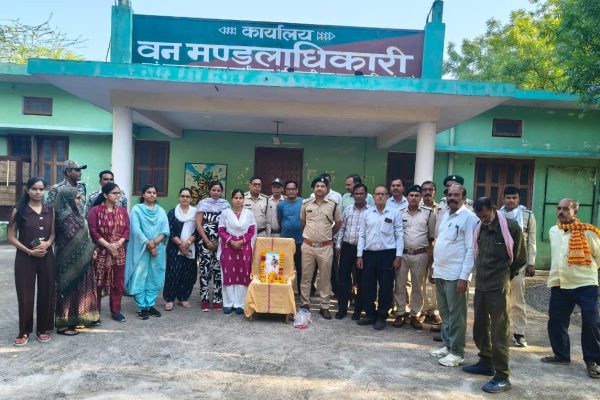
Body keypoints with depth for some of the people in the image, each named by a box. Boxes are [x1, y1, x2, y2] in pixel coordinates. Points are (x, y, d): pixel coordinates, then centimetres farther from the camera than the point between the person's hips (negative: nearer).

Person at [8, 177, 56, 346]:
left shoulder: (50, 210, 6)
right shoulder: (19, 210, -3)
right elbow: (11, 237, -4)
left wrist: (47, 243, -11)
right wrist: (29, 251, -13)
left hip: (47, 258, 3)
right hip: (25, 258, -3)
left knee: (46, 294, 7)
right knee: (25, 295, 3)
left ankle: (42, 329, 21)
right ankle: (24, 331, 17)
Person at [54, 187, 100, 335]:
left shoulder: (73, 214, 11)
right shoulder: (66, 217, -18)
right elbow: (75, 239, -20)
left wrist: (90, 250, 5)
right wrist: (90, 250, -9)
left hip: (79, 258, 9)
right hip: (71, 260, -9)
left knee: (79, 288, 15)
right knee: (70, 289, 0)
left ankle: (76, 318, 27)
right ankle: (63, 324, 10)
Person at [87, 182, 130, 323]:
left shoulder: (122, 210, 7)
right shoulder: (95, 210, -5)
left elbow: (127, 229, 4)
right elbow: (93, 231, -11)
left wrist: (117, 244, -11)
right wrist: (107, 245, -17)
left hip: (119, 252, 4)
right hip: (100, 251, -4)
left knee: (117, 282, 7)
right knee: (98, 281, 3)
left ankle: (116, 310, 18)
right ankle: (96, 311, 15)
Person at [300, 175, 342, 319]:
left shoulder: (333, 205, -2)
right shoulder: (306, 204, 2)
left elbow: (338, 223, 12)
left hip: (325, 247, -1)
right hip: (307, 245, 1)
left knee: (325, 278, 7)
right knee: (306, 277, 8)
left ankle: (324, 307, 17)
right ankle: (305, 304, 21)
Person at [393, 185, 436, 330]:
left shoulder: (429, 213, 0)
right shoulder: (399, 213, 4)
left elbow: (431, 236, 4)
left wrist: (429, 255, 1)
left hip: (420, 255, -1)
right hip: (402, 254, 1)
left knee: (418, 286, 8)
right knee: (400, 285, 6)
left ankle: (414, 315, 20)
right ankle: (400, 313, 18)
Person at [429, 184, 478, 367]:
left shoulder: (469, 217, -10)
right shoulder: (444, 215, 13)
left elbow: (471, 250, -14)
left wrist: (464, 277, -19)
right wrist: (435, 266, 15)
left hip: (455, 275, -7)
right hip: (440, 272, 7)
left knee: (456, 315, 1)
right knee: (444, 312, 15)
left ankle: (457, 352, 11)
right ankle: (447, 345, 27)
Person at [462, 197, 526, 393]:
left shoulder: (510, 227, -9)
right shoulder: (479, 228, 8)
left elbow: (519, 258, 1)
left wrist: (504, 276, 9)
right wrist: (482, 274, 13)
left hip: (499, 288, -6)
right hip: (480, 285, 6)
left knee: (499, 331, -2)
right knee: (480, 328, 16)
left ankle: (502, 376, 6)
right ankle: (486, 362, 33)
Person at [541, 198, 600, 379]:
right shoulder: (553, 231, 9)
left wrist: (585, 270, 6)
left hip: (585, 285, -5)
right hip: (559, 284, 5)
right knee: (556, 321, 9)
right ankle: (561, 354, 25)